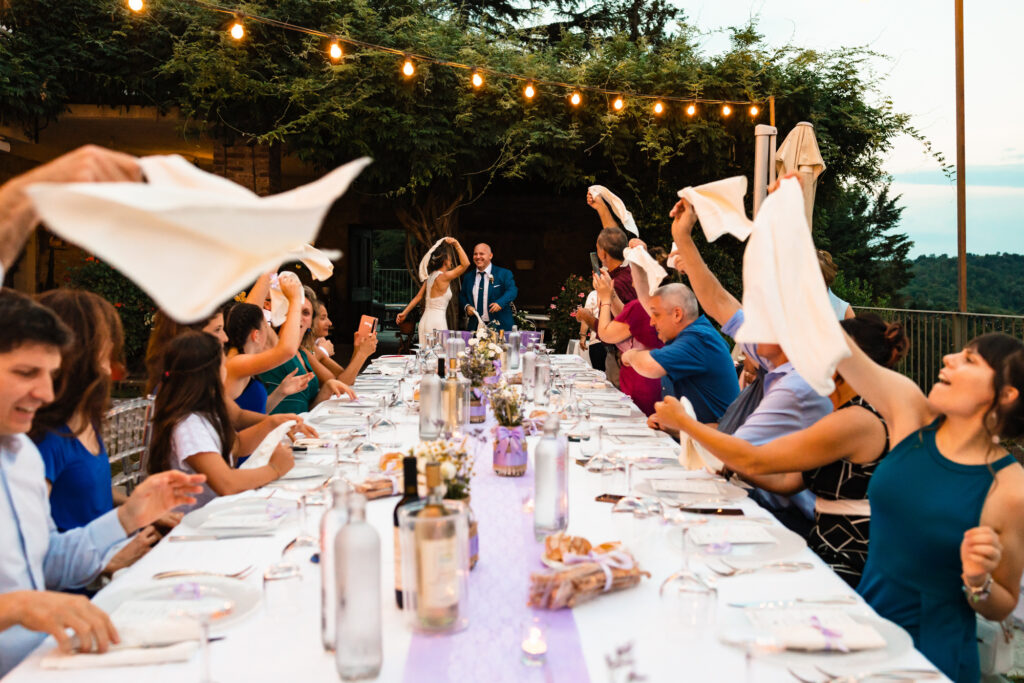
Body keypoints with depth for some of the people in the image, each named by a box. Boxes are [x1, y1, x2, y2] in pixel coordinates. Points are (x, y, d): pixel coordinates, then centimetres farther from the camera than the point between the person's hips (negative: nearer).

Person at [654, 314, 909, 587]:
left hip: (851, 571, -9)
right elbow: (787, 481, 12)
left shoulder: (858, 421, -18)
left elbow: (754, 460, -16)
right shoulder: (849, 416, 15)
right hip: (828, 555, 9)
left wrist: (683, 421, -8)